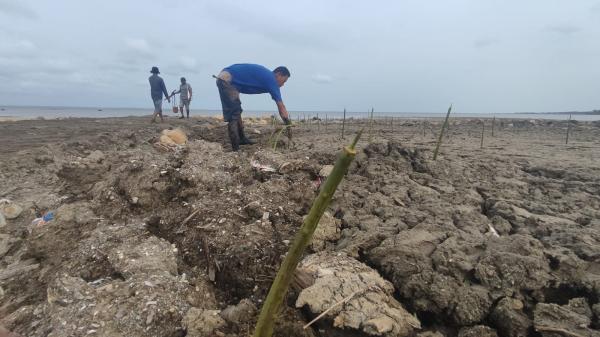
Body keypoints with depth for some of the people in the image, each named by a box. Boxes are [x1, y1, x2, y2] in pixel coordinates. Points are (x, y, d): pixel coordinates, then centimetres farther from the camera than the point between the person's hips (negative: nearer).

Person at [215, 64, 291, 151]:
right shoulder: (271, 79, -11)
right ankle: (235, 147, -5)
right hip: (227, 80, -10)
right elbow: (281, 106, -10)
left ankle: (241, 139, 28)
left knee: (236, 111, 18)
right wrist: (289, 124, -5)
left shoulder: (267, 76, 16)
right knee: (233, 115, -8)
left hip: (224, 78, 10)